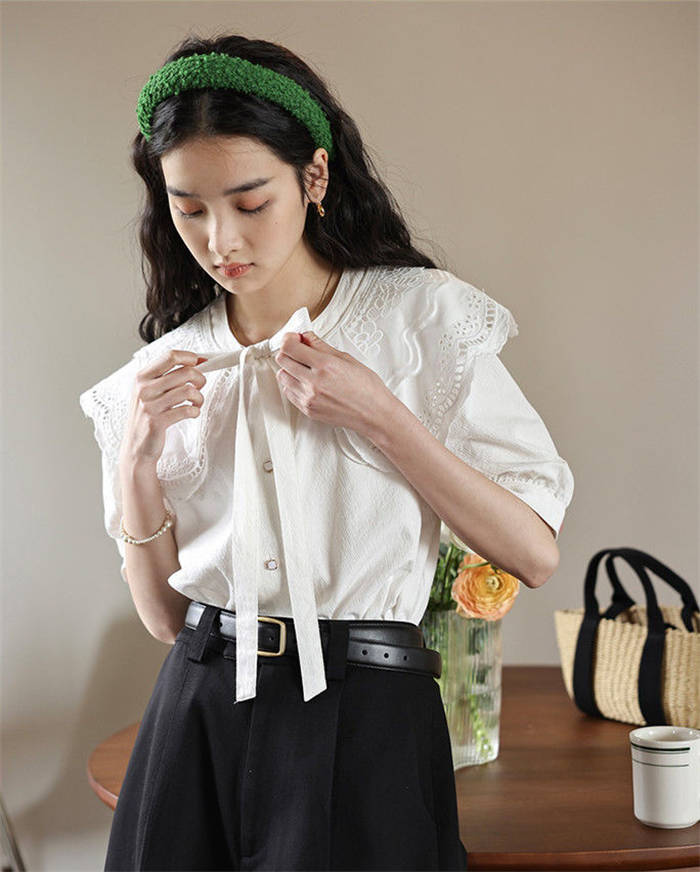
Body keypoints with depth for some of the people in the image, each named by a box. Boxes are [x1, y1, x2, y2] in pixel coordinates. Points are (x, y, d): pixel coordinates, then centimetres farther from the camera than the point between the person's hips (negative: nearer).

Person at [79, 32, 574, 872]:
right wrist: (136, 462, -7)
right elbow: (163, 614, 7)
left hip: (362, 716, -3)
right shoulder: (163, 373, 6)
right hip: (196, 717, 3)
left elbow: (535, 552, -7)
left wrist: (378, 416, -15)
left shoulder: (424, 317, -4)